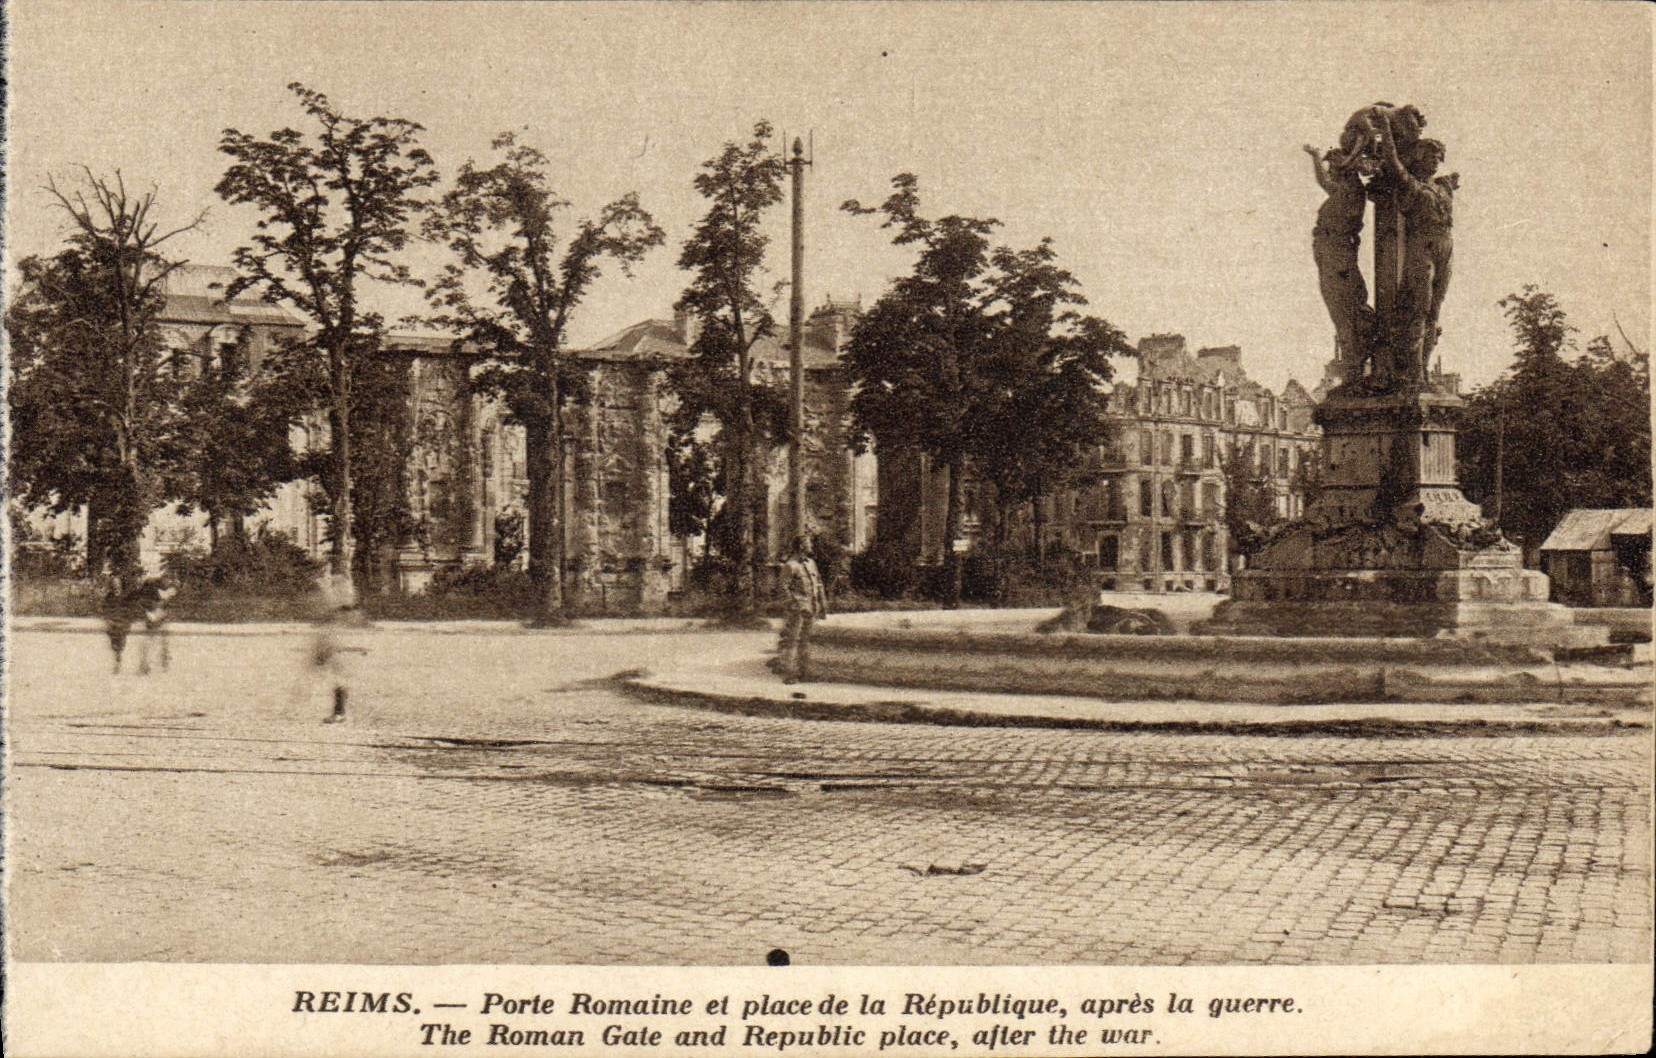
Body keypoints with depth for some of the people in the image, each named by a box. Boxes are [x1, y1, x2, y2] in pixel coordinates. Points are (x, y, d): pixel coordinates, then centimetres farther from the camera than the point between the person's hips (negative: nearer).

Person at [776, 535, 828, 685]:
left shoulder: (811, 563, 14)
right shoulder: (790, 566, -10)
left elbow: (818, 585, 20)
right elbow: (785, 588, -13)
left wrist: (822, 606, 17)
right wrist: (794, 606, -19)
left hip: (809, 609, 8)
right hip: (796, 609, -8)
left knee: (805, 640, 13)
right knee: (791, 639, -6)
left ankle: (801, 670, 21)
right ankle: (788, 674, -4)